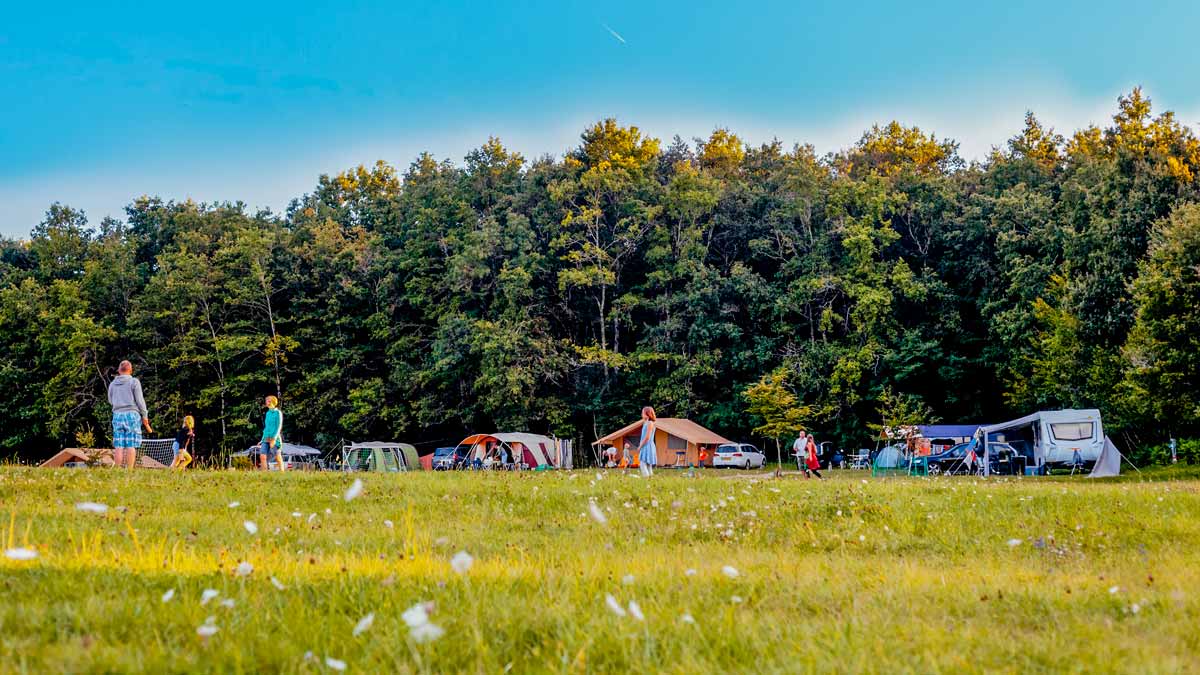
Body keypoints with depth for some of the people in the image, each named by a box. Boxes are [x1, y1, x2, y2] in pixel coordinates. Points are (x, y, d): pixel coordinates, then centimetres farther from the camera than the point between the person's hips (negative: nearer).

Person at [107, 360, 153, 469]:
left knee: (118, 446, 1)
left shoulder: (112, 384, 12)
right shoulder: (134, 382, 0)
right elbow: (140, 400, -4)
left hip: (117, 415, 4)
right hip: (132, 414, -4)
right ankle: (129, 471, -11)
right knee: (131, 446, -6)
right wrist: (145, 416, 2)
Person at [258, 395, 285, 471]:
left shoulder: (278, 413, -4)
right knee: (262, 456, -7)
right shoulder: (268, 413, 17)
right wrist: (262, 440, 18)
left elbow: (279, 427, -11)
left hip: (275, 438, -6)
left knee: (278, 457, -3)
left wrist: (274, 439, -20)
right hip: (266, 438, 6)